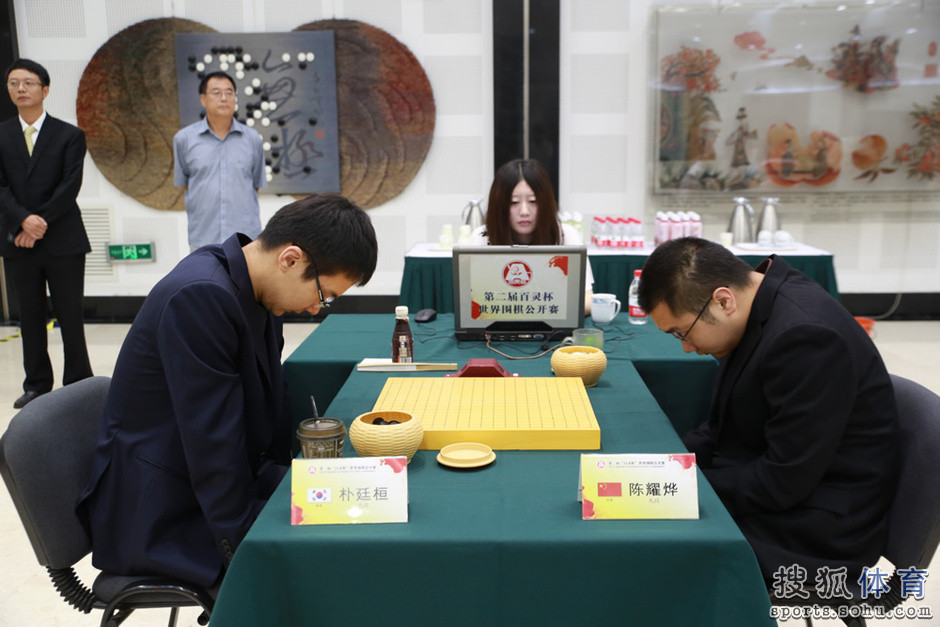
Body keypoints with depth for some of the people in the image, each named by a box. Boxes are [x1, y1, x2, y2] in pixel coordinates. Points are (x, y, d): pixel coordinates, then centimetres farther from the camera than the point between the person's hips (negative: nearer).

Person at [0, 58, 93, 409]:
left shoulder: (69, 135, 3)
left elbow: (70, 186, -7)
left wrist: (41, 222, -13)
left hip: (63, 241, -3)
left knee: (70, 316, 1)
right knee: (30, 318, 9)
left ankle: (78, 384, 10)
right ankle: (37, 385, 18)